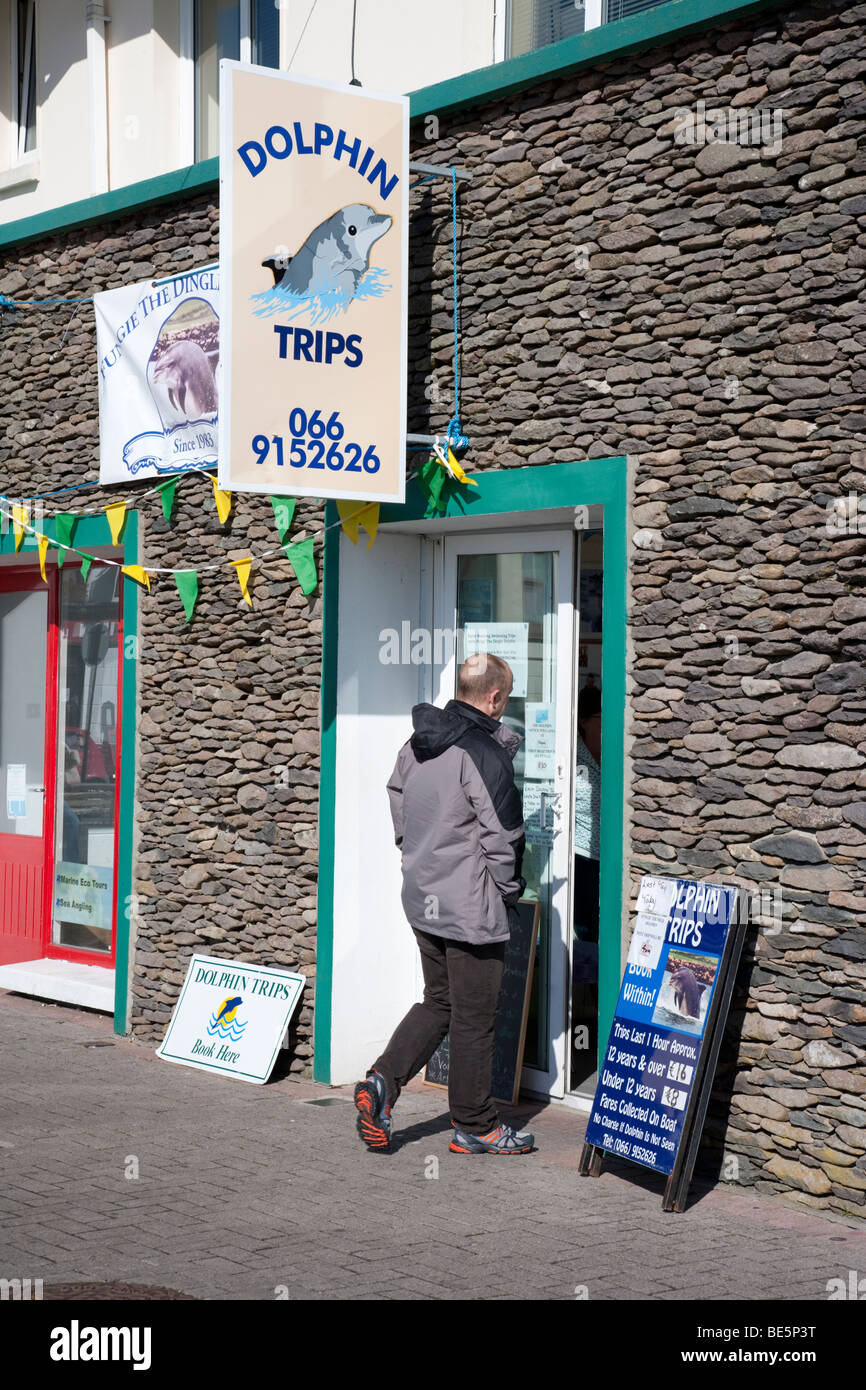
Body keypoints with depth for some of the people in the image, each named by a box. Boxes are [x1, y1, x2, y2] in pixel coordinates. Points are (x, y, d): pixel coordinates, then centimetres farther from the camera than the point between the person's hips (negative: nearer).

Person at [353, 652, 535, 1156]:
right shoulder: (486, 753, -18)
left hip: (422, 898, 8)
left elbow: (398, 805, 17)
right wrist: (510, 890, -3)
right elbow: (502, 835, -17)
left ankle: (383, 1080, 5)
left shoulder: (415, 745, 7)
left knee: (438, 1002, 20)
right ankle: (474, 1127, 15)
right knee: (474, 1018, 4)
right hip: (471, 906, -8)